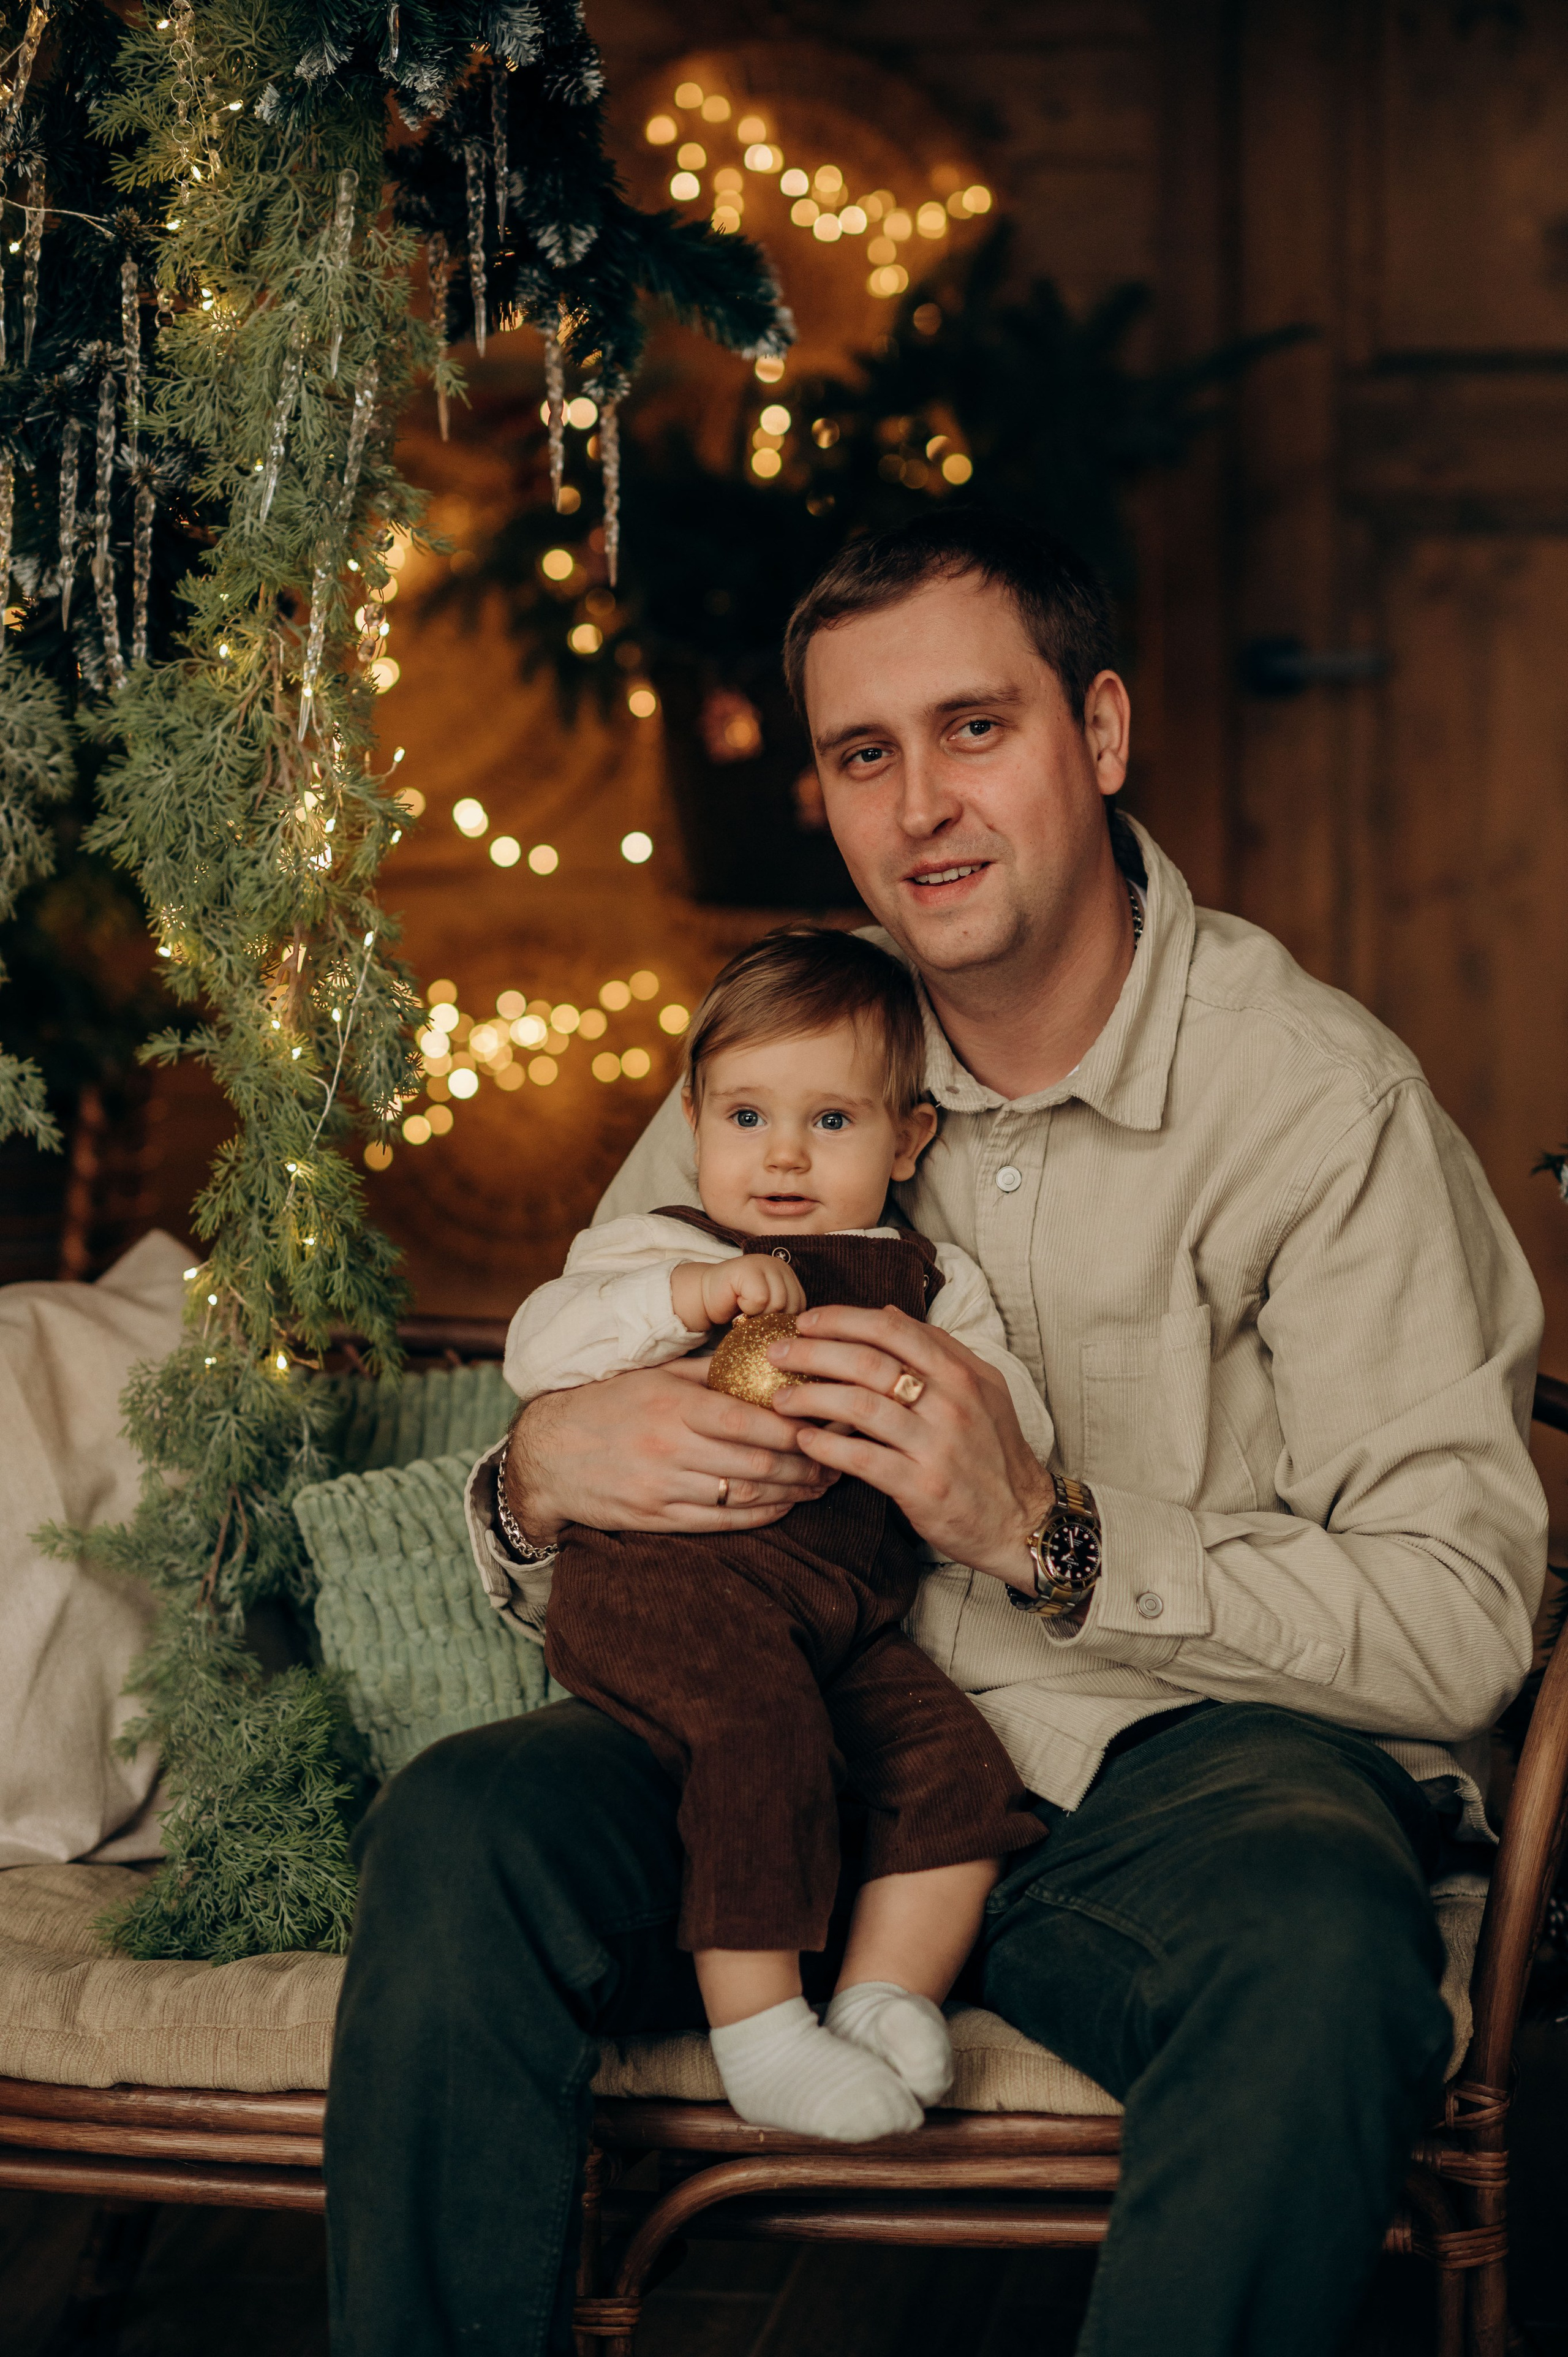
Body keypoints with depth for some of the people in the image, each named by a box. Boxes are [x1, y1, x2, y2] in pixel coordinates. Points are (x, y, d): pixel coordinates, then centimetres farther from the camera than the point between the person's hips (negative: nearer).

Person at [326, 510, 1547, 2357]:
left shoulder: (1324, 1097, -9)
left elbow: (1463, 1624, -13)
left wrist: (1051, 1531, -24)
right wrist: (542, 1480, -14)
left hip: (1190, 1765, -3)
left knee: (1318, 1932, -37)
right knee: (460, 1828, -23)